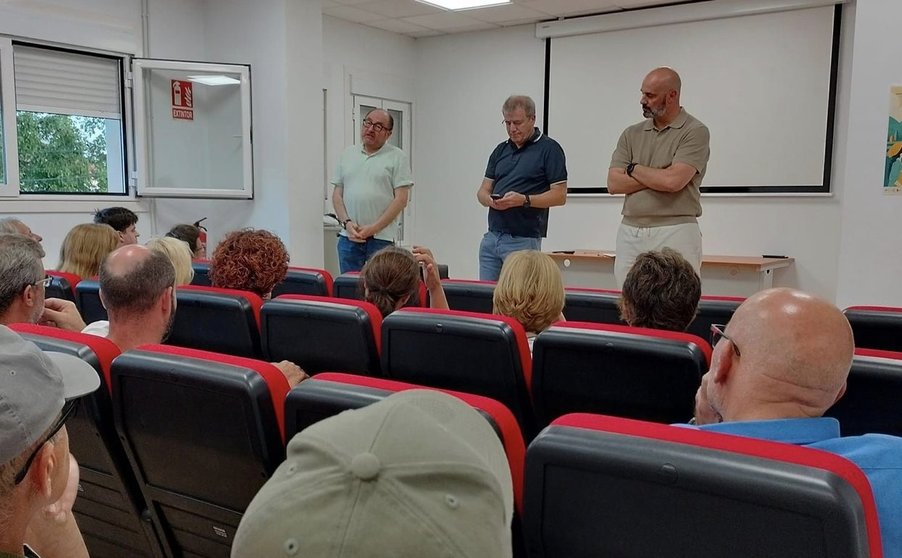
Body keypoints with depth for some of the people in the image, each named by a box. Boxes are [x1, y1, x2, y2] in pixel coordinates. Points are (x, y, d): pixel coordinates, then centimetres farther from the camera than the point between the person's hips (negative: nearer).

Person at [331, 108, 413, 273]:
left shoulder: (397, 157, 1)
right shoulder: (347, 155, 14)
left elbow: (401, 199, -6)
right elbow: (337, 194, 12)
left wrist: (373, 228, -12)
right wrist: (347, 222, -5)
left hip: (381, 237, -4)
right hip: (348, 236, 4)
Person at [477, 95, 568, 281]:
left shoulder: (549, 149, -4)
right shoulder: (500, 150, 14)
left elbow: (560, 196, -9)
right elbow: (483, 190, 14)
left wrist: (524, 200, -22)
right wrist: (490, 200, -10)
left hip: (524, 240, -6)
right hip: (491, 237, 6)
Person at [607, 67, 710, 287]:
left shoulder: (695, 132, -3)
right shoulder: (632, 134, 12)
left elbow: (673, 181, -17)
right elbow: (614, 184, 2)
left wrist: (634, 169, -1)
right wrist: (660, 176, -7)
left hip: (675, 233, -5)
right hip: (629, 234, 5)